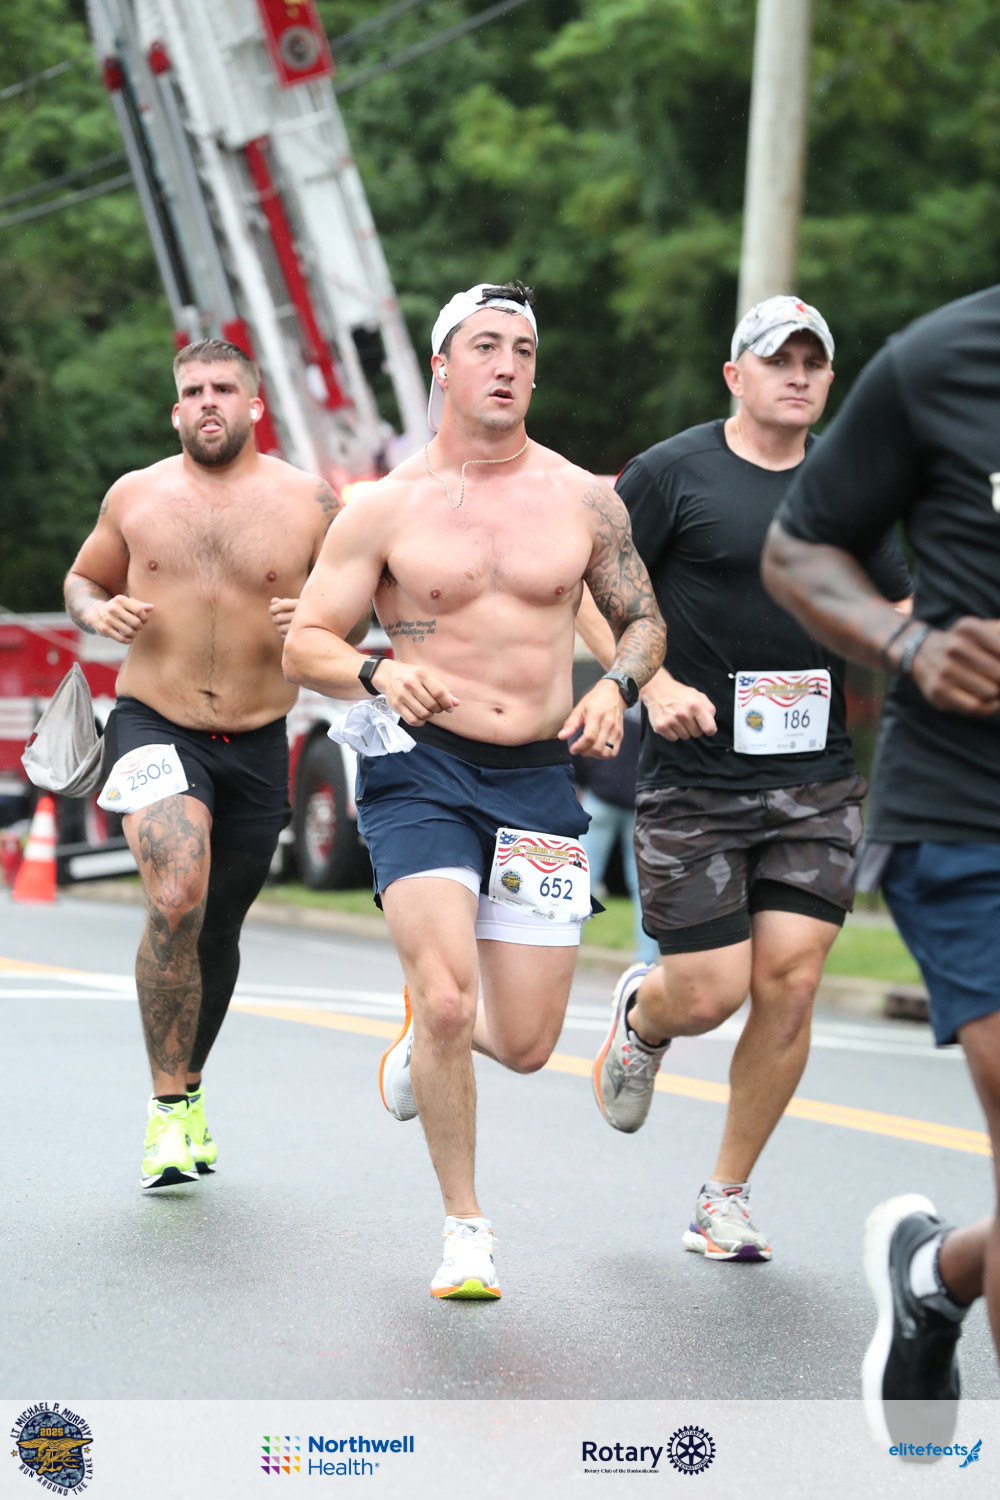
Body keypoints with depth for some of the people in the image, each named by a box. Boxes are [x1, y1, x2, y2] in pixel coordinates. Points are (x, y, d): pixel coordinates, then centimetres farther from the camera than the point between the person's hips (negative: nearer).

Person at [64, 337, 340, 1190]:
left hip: (258, 745, 2)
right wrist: (101, 614, -5)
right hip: (154, 729, -2)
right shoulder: (135, 497, 3)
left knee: (219, 932, 16)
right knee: (176, 901, -26)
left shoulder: (308, 503, 0)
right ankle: (169, 1108, -16)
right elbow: (81, 581, 17)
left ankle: (191, 1086, 41)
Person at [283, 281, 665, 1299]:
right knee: (448, 1000, -19)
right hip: (420, 775, -2)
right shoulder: (385, 509, -1)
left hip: (540, 781, 3)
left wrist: (616, 685, -5)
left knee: (526, 1044, 1)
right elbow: (303, 645, 1)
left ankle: (426, 1031, 38)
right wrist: (378, 672, -20)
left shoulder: (583, 500, 4)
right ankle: (464, 1227, 1)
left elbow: (644, 620, 16)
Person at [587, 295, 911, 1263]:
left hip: (819, 783, 3)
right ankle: (638, 1018, 35)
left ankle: (725, 1198, 12)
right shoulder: (672, 473, -4)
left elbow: (900, 611, 20)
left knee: (789, 982, -5)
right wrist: (654, 684, -17)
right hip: (696, 779, -3)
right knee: (708, 994, -5)